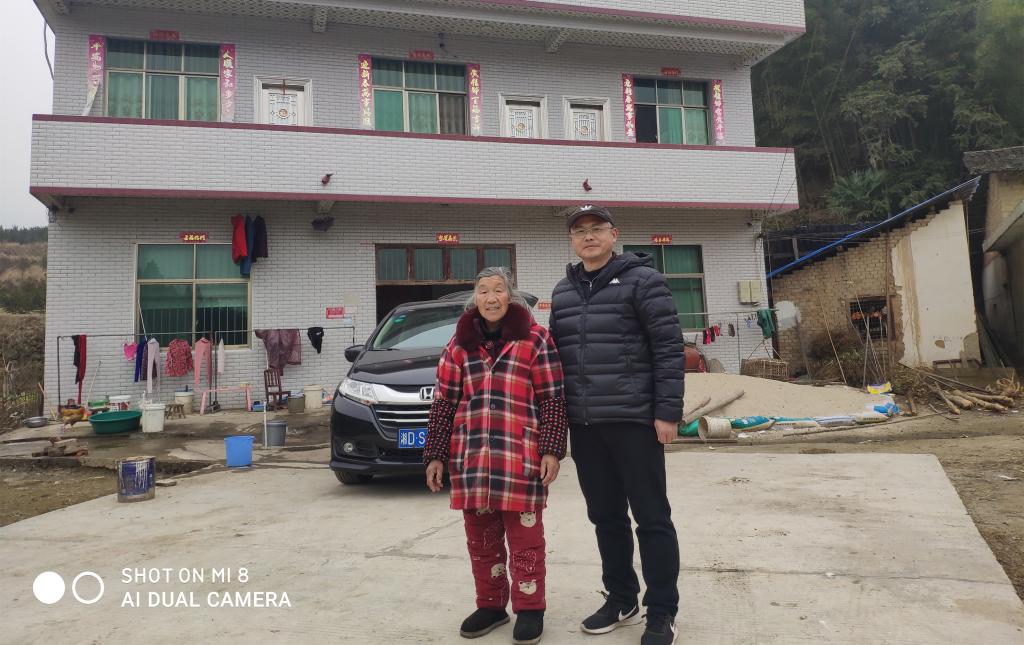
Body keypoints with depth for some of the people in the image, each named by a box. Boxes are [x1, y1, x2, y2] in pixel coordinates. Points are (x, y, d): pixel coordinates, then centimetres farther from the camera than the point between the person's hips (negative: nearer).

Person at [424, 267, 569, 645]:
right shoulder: (460, 344, 10)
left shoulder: (535, 339, 0)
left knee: (524, 534, 5)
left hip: (521, 456, -3)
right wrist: (435, 454, 7)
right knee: (480, 535, 12)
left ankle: (529, 609, 19)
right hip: (470, 455, 4)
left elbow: (553, 399, -2)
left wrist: (552, 449, -9)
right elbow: (444, 402, 10)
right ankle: (490, 605, 28)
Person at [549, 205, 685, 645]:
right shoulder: (563, 292, 14)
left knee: (651, 518, 3)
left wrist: (667, 411, -14)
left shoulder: (641, 279, -3)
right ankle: (621, 600, 30)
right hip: (584, 426, 6)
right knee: (606, 518, 14)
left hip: (634, 419, -5)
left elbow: (668, 348, -8)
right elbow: (557, 356, 17)